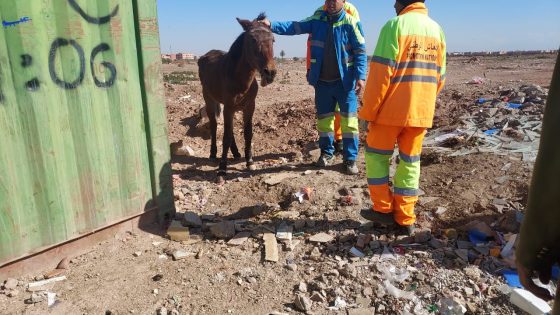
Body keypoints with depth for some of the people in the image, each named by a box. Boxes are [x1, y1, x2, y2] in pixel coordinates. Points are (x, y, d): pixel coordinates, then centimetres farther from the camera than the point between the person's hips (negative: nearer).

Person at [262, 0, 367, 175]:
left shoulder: (351, 23, -8)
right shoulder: (317, 20, 2)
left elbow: (360, 51, -8)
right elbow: (294, 27, -3)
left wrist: (360, 77, -17)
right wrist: (272, 25, -17)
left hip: (345, 82, -3)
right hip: (322, 81, 4)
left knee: (348, 120, 0)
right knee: (323, 119, 13)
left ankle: (350, 159, 12)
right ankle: (327, 153, 30)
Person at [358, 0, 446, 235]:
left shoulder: (395, 25, -9)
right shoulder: (437, 29, 10)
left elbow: (380, 73, -15)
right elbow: (439, 76, 13)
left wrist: (368, 111, -9)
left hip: (392, 109, -5)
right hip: (421, 111, 6)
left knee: (377, 154, 12)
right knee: (410, 161, 12)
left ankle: (384, 209, 16)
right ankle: (405, 219, 18)